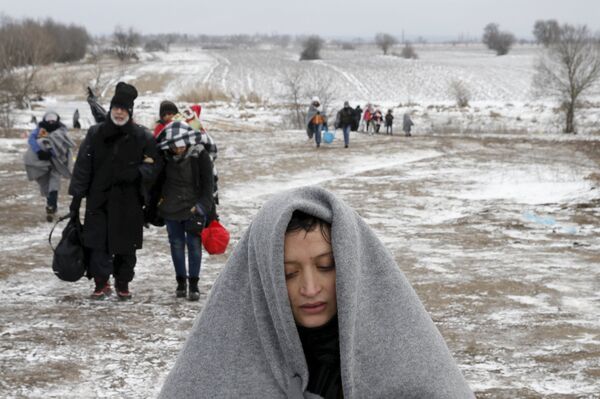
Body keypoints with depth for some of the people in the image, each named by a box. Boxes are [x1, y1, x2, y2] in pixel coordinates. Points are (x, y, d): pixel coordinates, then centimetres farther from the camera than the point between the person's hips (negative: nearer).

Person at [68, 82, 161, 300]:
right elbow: (83, 166, 3)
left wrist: (136, 173, -16)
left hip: (129, 201, 0)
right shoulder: (96, 133, 2)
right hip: (99, 198, 0)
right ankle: (101, 284, 2)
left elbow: (154, 165, 5)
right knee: (98, 242, -7)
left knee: (126, 245, 6)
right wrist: (77, 196, -2)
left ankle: (123, 284, 21)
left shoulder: (142, 137, 1)